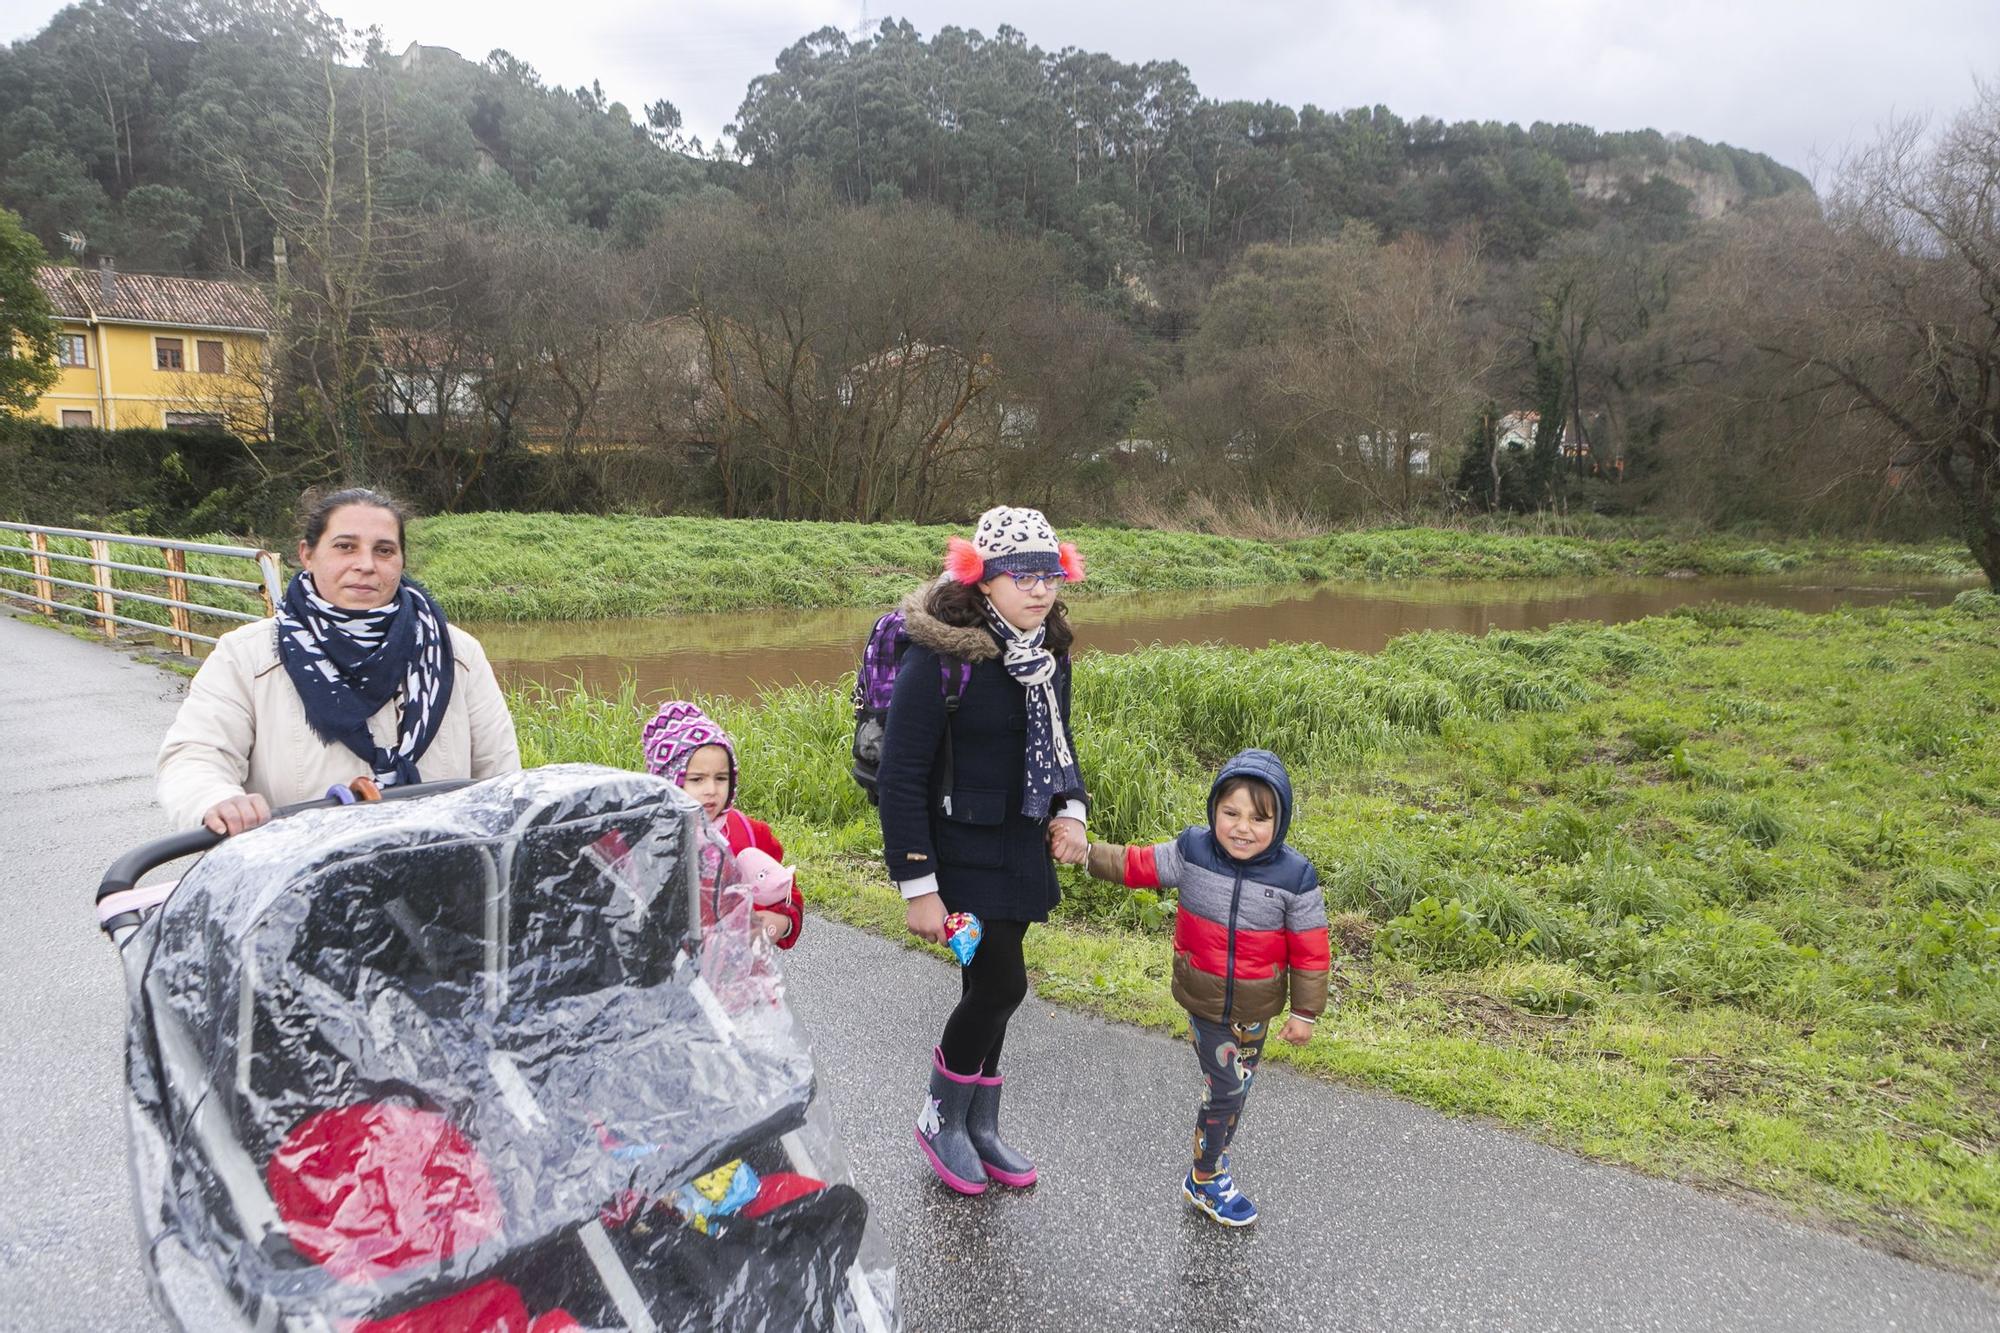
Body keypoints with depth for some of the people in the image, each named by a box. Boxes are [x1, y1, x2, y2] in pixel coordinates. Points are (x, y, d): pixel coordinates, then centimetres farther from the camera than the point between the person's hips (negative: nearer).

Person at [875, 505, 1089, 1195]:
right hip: (961, 852, -7)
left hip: (1021, 848, 7)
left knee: (990, 986, 15)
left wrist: (1070, 809, -1)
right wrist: (918, 887, -20)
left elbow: (1060, 742, 18)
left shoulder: (1047, 653, 2)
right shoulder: (941, 657, -21)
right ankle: (940, 1119, 19)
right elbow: (900, 778, -20)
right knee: (1001, 984, -7)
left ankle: (980, 1127, 33)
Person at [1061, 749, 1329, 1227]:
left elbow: (1310, 952, -8)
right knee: (1227, 1089, 3)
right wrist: (1088, 853, -9)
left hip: (1255, 1008, 2)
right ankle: (1204, 1181, 24)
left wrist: (1305, 1012, -3)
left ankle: (1212, 1155, 43)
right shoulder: (1191, 853, -14)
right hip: (1204, 1000, -1)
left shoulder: (1295, 877, -16)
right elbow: (1136, 865, 0)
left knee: (1235, 1085, 18)